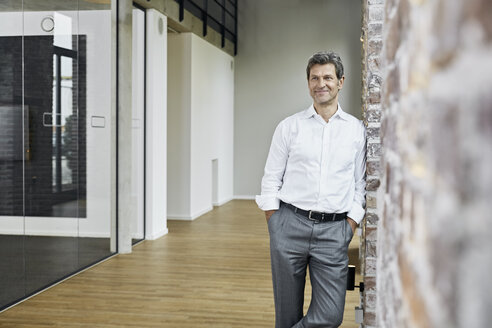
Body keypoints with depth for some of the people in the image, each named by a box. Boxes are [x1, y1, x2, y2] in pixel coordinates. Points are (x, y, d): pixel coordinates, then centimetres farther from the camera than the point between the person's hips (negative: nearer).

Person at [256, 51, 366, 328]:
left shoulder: (357, 130, 8)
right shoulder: (289, 126, 5)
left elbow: (360, 185, 10)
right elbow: (271, 180, 6)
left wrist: (350, 229, 1)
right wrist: (275, 226, 0)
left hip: (333, 230, 1)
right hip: (290, 224, 0)